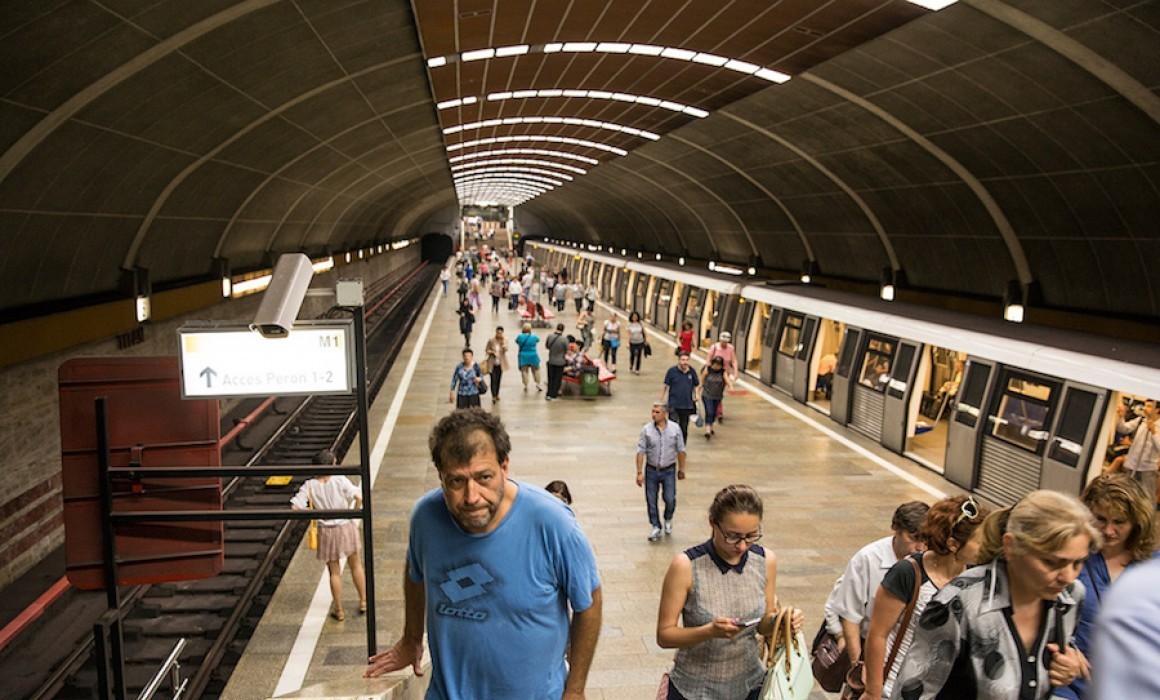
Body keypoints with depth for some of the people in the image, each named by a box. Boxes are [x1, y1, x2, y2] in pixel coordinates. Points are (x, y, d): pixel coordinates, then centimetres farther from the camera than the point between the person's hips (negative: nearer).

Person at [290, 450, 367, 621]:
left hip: (326, 531, 1)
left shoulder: (310, 486, -11)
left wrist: (312, 510, 0)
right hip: (346, 527, -1)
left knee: (334, 572, 16)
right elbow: (359, 497, -25)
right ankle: (363, 602, 31)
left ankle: (339, 610, 27)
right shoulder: (340, 480, -16)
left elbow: (295, 507, -16)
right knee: (355, 565, 21)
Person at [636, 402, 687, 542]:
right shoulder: (646, 430, -9)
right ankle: (656, 527, 24)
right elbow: (640, 452, -7)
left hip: (669, 470, 0)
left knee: (670, 499, -2)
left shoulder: (675, 429, -6)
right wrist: (639, 472, -9)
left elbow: (680, 450, 4)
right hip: (651, 470, 0)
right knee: (651, 500, 6)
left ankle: (668, 520, 29)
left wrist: (681, 469, 8)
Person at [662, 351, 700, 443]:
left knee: (684, 430, 10)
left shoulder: (691, 371, 4)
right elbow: (665, 386, 0)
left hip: (687, 405, 3)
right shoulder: (672, 371, -6)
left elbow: (697, 385, 16)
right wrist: (661, 401, 0)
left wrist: (697, 395, -4)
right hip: (674, 405, -3)